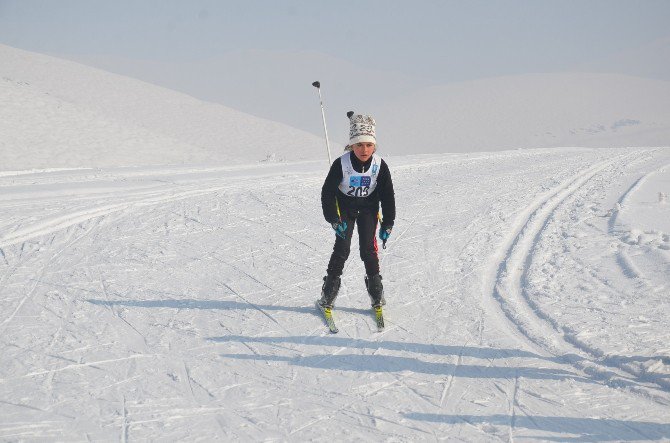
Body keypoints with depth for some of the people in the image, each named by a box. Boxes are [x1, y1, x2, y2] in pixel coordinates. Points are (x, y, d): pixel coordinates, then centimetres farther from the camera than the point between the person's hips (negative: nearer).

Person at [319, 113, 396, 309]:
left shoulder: (380, 166, -19)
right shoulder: (341, 164, -25)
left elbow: (388, 195, -7)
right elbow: (328, 192, -16)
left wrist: (387, 224, -8)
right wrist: (333, 219, -22)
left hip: (368, 208, 1)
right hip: (344, 208, -1)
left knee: (368, 249, -6)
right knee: (342, 249, -9)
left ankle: (376, 290, 9)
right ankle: (329, 291, 2)